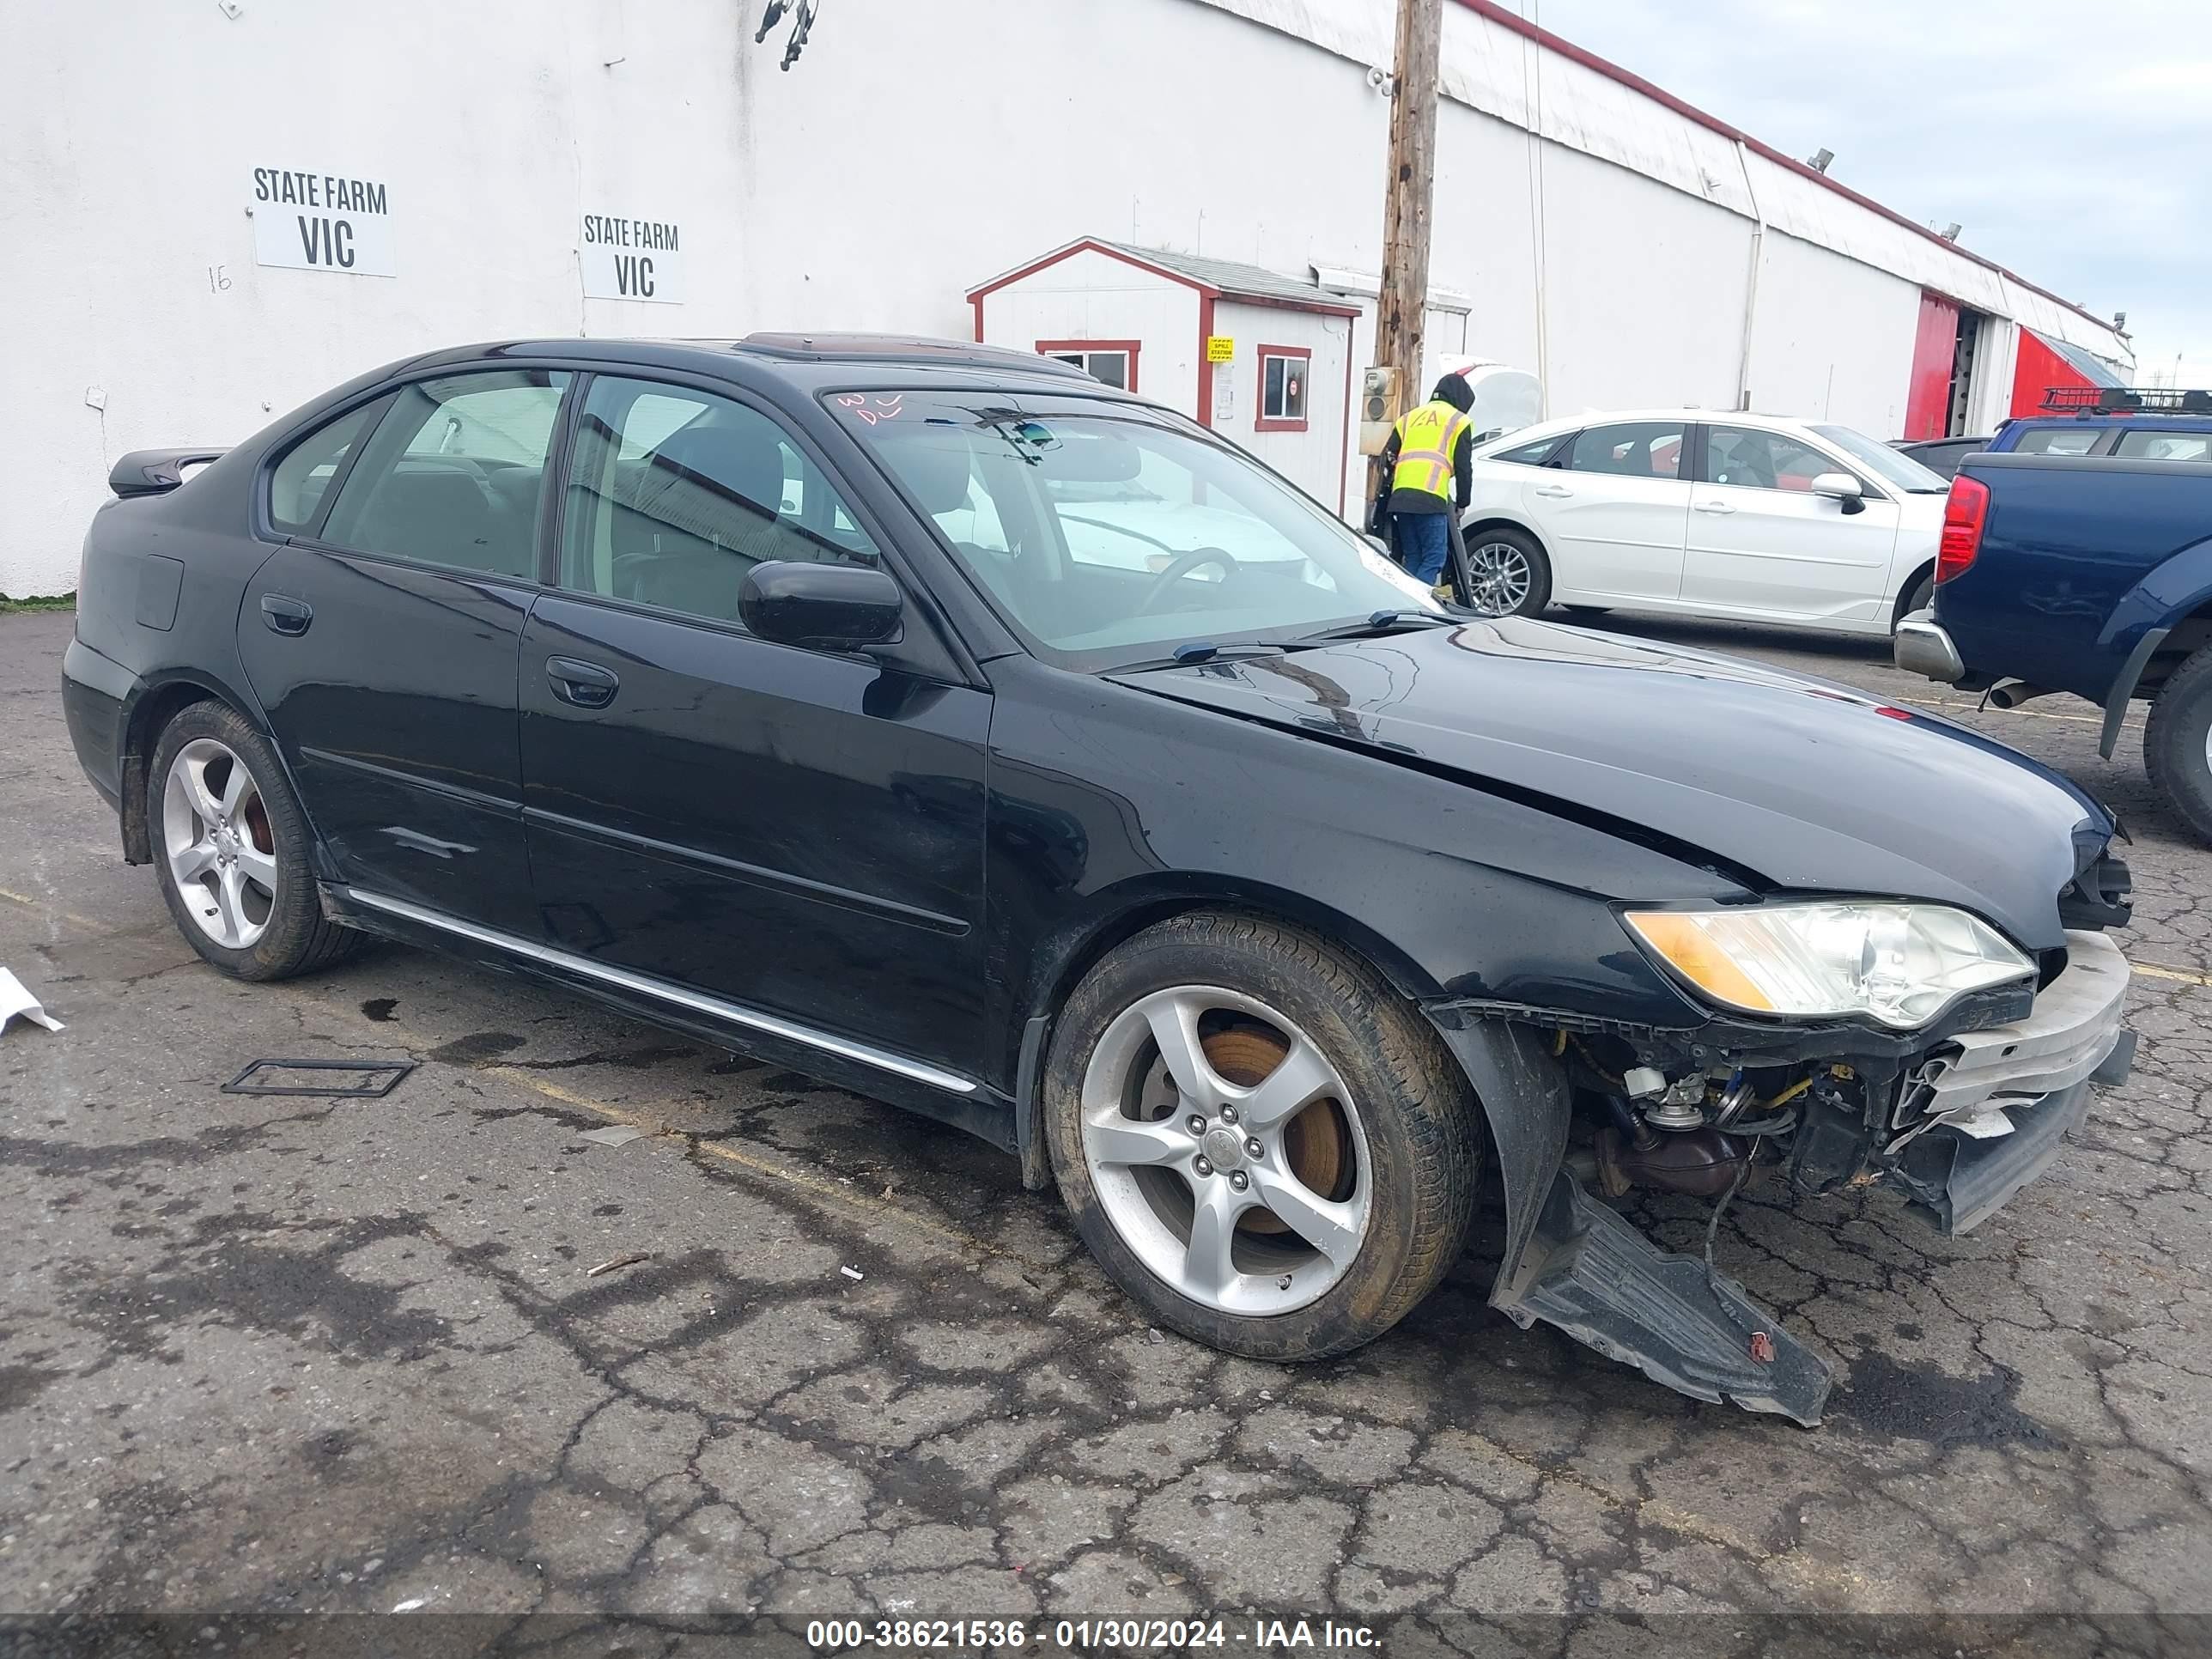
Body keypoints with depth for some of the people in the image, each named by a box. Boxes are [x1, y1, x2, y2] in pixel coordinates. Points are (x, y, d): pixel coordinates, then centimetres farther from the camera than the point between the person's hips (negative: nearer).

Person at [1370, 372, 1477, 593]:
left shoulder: (1409, 417, 28)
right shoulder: (1459, 421, 13)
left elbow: (1388, 459, 24)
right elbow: (1464, 467, 7)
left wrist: (1383, 498, 29)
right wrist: (1462, 503, 15)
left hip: (1400, 496, 5)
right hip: (1431, 498, -5)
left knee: (1412, 558, 12)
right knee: (1435, 558, -4)